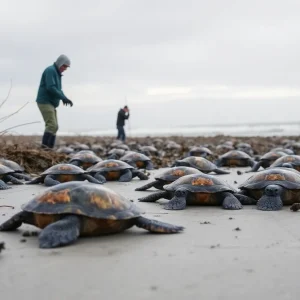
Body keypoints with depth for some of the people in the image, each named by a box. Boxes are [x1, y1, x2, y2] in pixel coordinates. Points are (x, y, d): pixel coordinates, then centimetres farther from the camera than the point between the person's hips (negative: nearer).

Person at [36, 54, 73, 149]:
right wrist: (64, 98, -22)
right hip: (45, 102, -10)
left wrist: (64, 98, -2)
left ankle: (49, 149, 5)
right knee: (52, 125, -18)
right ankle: (44, 147, -20)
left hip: (50, 104, 10)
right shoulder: (50, 70, -13)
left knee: (54, 126, 6)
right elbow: (51, 88, -24)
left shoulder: (57, 73, 19)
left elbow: (58, 89, 19)